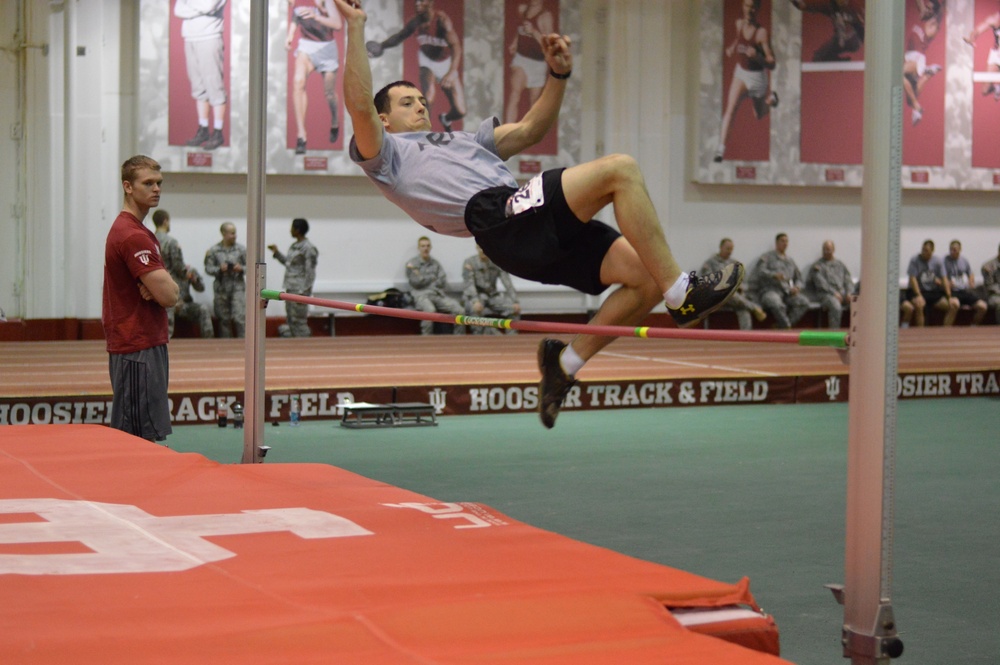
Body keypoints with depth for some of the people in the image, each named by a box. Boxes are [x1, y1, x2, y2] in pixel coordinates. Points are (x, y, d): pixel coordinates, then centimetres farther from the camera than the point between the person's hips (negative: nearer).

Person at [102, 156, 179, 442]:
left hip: (142, 345, 10)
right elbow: (169, 295, -21)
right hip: (139, 351, -10)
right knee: (143, 439, -9)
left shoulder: (126, 230, 16)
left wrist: (157, 286, -6)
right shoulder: (134, 236, -16)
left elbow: (167, 288, 16)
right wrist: (164, 286, 0)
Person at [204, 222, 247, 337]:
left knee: (240, 318, -11)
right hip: (221, 288, 1)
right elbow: (208, 268, 1)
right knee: (224, 320, 8)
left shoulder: (241, 249, 2)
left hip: (238, 288, -1)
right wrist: (219, 269, -16)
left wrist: (241, 268, -14)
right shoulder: (214, 250, 2)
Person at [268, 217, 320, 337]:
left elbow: (310, 273, -15)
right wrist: (277, 252, 19)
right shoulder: (294, 246, 13)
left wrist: (303, 292, -18)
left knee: (299, 321, -8)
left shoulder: (308, 248, -13)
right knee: (291, 321, 12)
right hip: (290, 288, 9)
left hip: (300, 290, -9)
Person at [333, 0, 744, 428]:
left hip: (547, 233, 8)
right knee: (620, 170, -22)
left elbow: (528, 130, 35)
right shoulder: (386, 155, 17)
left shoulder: (463, 139, 41)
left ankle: (565, 362, 4)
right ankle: (681, 295, -21)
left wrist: (558, 75, 22)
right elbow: (360, 106, -2)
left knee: (647, 276, -8)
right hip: (497, 219, -8)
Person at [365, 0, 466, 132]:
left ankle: (445, 120, 34)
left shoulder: (442, 20, -30)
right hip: (427, 60, 2)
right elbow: (398, 37, 2)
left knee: (460, 112, -2)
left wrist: (452, 72, -55)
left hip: (447, 63, -2)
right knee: (428, 96, -28)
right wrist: (380, 45, -16)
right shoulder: (415, 22, -15)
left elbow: (456, 46, -41)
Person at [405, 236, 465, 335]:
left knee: (459, 310, -21)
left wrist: (423, 278, 1)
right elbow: (415, 282, -2)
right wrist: (432, 277, 7)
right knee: (430, 310, -40)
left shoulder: (435, 263, 21)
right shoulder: (412, 264, 11)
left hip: (438, 294, 4)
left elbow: (443, 282, 9)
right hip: (421, 295, -4)